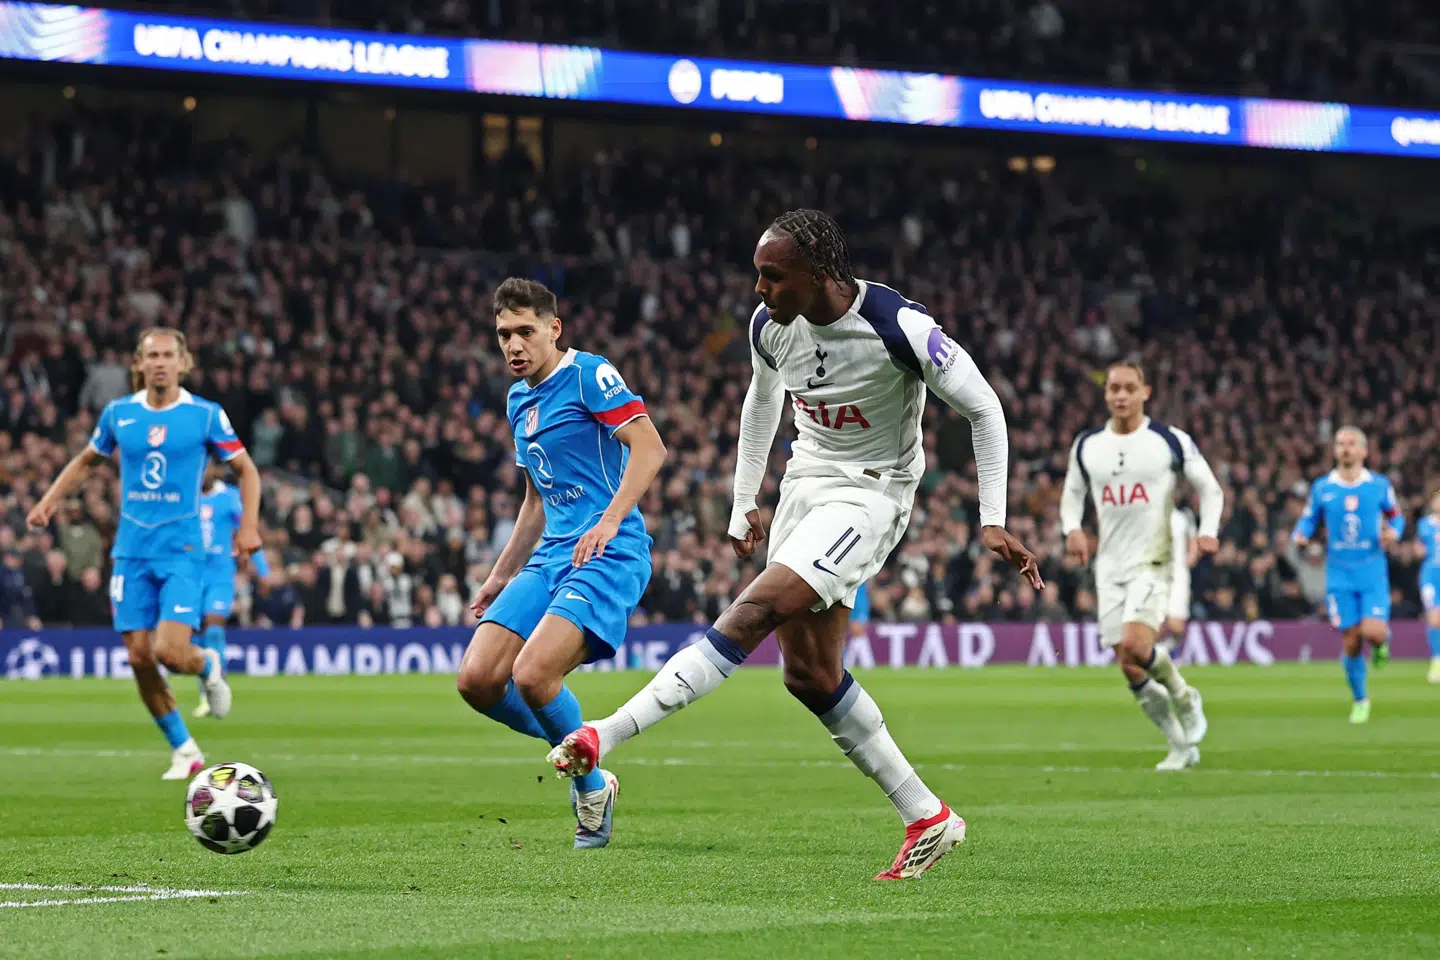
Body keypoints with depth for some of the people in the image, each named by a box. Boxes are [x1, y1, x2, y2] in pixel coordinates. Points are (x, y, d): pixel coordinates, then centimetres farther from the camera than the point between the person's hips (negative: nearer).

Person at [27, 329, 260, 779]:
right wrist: (51, 499, 8)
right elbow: (85, 461, 22)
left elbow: (246, 470, 5)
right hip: (132, 551, 3)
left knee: (170, 652, -17)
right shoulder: (118, 413, 5)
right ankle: (184, 750, 15)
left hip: (181, 550, -3)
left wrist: (248, 524, -9)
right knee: (140, 658, -1)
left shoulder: (206, 415, -4)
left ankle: (209, 666, 20)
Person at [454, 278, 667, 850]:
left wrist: (610, 521, -28)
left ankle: (592, 787, -1)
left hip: (610, 555, -8)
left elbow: (650, 447, -16)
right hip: (550, 558, 8)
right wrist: (500, 576, 29)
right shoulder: (519, 401, 19)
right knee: (476, 680, -7)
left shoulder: (589, 374, -6)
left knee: (532, 674, -25)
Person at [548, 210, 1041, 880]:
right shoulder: (771, 325, -4)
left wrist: (992, 521, -14)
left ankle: (607, 735, -29)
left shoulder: (899, 328, -22)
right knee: (810, 676, 3)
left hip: (870, 494, -7)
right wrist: (744, 503, 20)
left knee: (757, 611, -24)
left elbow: (984, 409, -11)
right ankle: (927, 819, 11)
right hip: (804, 486, 8)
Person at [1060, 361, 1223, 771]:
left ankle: (1184, 697, 5)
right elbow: (1072, 495, 19)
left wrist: (1208, 530, -13)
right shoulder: (1086, 446, 7)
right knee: (1130, 669, 0)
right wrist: (1072, 528, -2)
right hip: (1110, 567, 4)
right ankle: (1182, 745, 16)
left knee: (1135, 645, -25)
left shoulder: (1171, 441, -3)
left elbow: (1210, 488, 4)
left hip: (1154, 561, -4)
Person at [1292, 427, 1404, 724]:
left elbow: (1396, 516, 12)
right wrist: (1300, 536, -10)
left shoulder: (1379, 485, 1)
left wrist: (1394, 533, -10)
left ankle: (1383, 641, 21)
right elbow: (1308, 520, 12)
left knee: (1373, 632, -18)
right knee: (1351, 642, -1)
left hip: (1372, 571, -1)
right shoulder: (1322, 488, 2)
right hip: (1340, 574, 1)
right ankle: (1360, 699, 19)